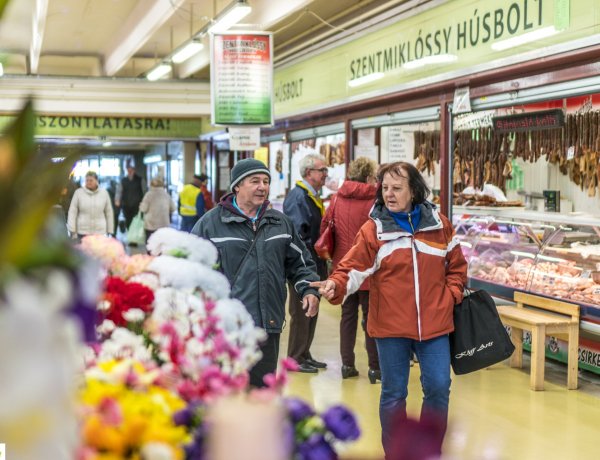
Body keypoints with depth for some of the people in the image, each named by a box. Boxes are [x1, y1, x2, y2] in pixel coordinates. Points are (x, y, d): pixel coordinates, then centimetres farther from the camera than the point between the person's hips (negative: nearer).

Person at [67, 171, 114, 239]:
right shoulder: (78, 192, -1)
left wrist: (110, 231, 7)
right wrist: (72, 231, -4)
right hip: (82, 232, -1)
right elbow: (72, 212, 0)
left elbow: (109, 213, 9)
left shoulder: (104, 193, 4)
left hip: (99, 232, 1)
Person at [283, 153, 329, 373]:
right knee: (301, 312, -2)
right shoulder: (297, 196, -15)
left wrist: (321, 262, 15)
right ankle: (296, 358, 8)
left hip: (315, 264, 9)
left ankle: (305, 354, 24)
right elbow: (297, 233, -21)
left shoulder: (314, 196, 15)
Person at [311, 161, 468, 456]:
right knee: (393, 394, 8)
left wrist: (451, 296, 3)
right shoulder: (373, 230, -5)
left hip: (434, 324, 2)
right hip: (391, 326, -2)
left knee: (438, 389, 5)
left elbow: (457, 265, 15)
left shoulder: (439, 224, 3)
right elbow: (354, 269, -11)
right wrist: (336, 285, -30)